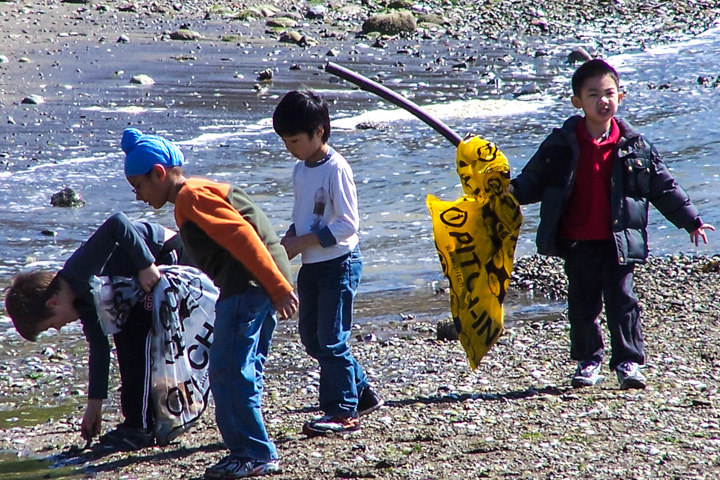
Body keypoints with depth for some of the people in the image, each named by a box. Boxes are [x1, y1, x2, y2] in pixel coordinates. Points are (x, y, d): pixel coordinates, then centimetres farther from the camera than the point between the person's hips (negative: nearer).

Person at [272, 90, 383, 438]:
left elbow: (347, 224, -20)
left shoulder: (336, 168, -17)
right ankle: (362, 393, 24)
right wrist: (287, 242, -1)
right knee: (311, 337, 12)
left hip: (339, 263, -9)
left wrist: (302, 242, -20)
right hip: (311, 265, 9)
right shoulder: (300, 169, 9)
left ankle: (343, 412, 1)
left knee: (331, 339, -7)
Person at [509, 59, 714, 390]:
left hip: (619, 241, -1)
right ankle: (588, 360, 23)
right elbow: (536, 178, 5)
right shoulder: (561, 145, 0)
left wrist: (690, 220, 9)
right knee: (582, 304, 8)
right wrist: (515, 190, -15)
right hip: (577, 243, 1)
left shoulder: (634, 146, 1)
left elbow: (663, 187, 8)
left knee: (622, 301, -4)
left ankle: (628, 362, 4)